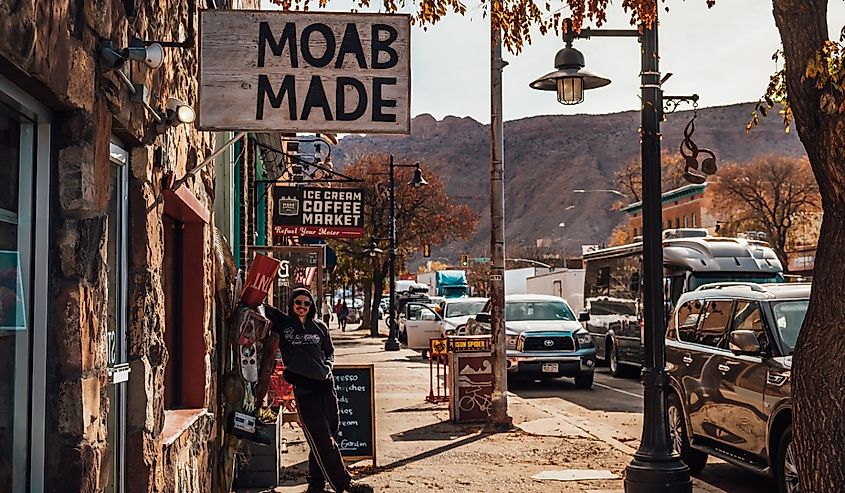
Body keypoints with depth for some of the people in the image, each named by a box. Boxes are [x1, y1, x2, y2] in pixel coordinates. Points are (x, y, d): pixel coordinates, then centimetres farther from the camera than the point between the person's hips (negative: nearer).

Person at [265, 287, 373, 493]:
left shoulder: (319, 327, 11)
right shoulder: (282, 323, 3)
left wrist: (327, 367, 4)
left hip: (325, 384, 4)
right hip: (303, 388, -4)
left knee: (331, 432, 6)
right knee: (322, 439, -5)